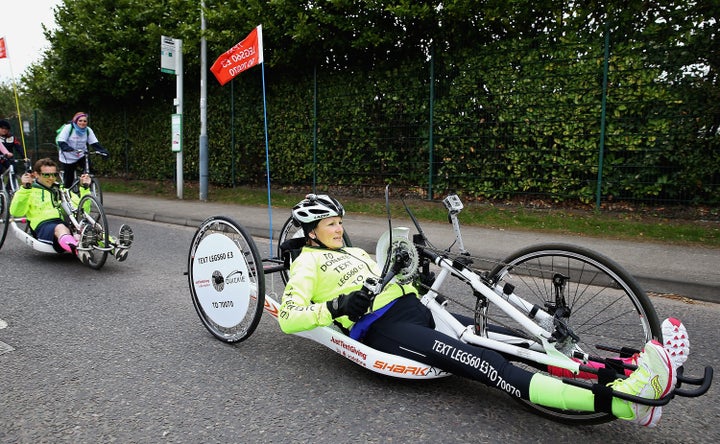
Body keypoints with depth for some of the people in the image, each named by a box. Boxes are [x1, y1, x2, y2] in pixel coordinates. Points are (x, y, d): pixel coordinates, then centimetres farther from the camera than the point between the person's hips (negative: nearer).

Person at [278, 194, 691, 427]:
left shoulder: (355, 252, 28)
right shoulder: (308, 263, 5)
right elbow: (289, 318, -7)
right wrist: (337, 307, -20)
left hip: (416, 309, 8)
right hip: (382, 328, -8)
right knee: (483, 363, -28)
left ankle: (625, 370, -22)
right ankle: (616, 398, -41)